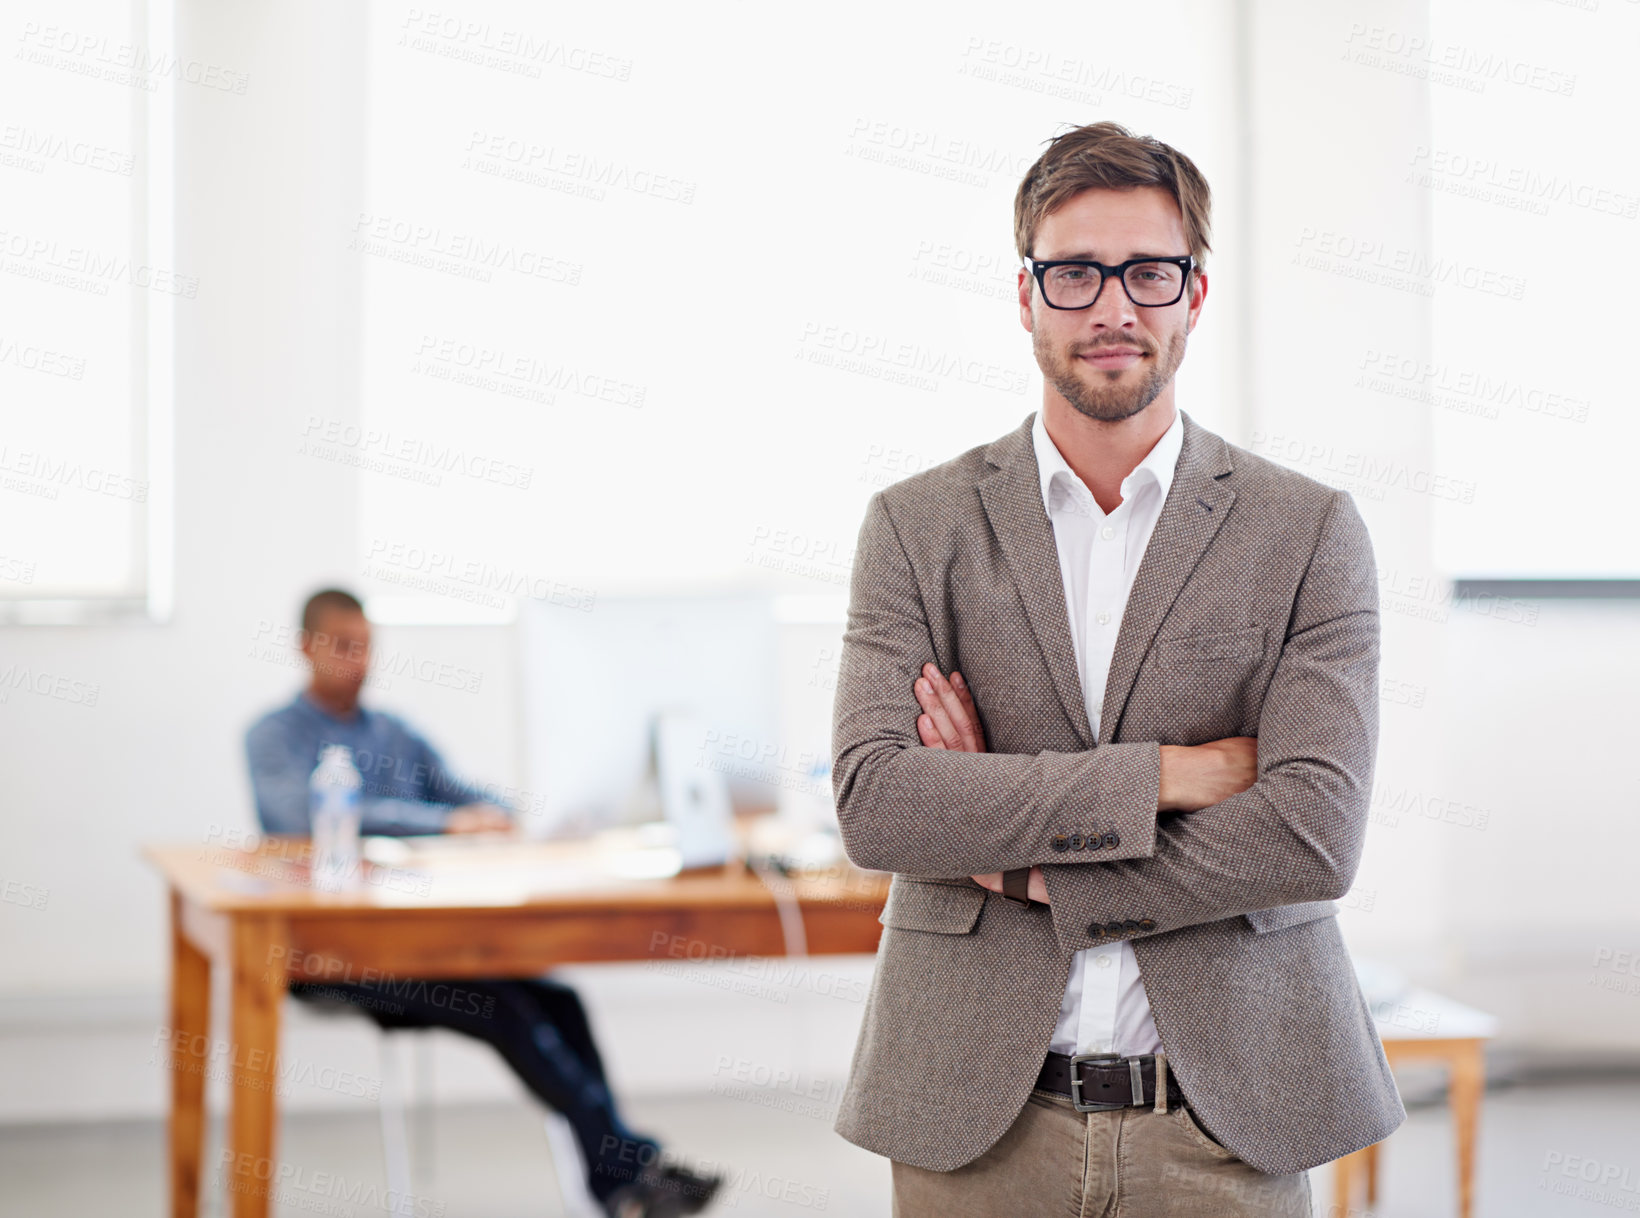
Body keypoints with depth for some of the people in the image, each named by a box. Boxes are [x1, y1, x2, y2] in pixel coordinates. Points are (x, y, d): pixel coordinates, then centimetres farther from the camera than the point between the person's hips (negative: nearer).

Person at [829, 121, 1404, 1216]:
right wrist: (1173, 773, -15)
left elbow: (1315, 836, -11)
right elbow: (875, 803, -11)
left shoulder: (1310, 533, 0)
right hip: (975, 1123, 1)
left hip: (1224, 1125, 0)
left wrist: (1020, 867, -11)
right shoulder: (916, 527, 3)